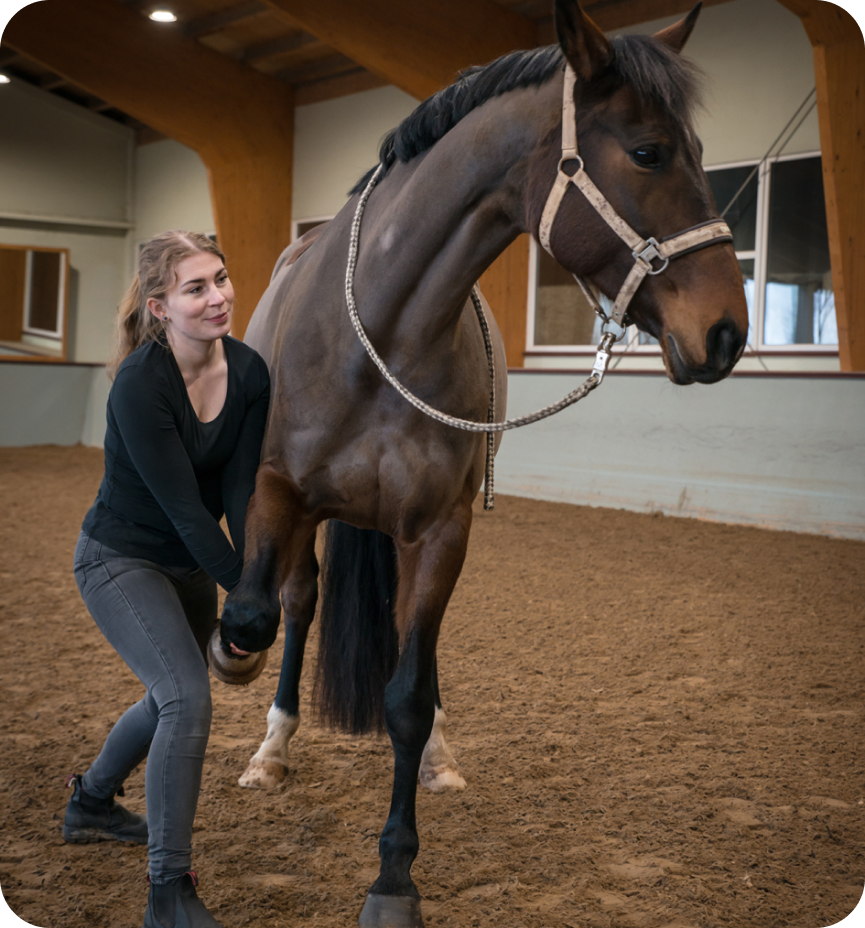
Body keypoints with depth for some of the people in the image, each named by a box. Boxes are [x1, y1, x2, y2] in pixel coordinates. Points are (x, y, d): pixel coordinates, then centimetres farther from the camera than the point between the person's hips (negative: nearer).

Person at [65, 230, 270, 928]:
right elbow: (184, 508, -29)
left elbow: (240, 491, -13)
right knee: (188, 697, -21)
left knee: (172, 698, 23)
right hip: (119, 561, -7)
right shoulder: (141, 384, -29)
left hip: (189, 562, 7)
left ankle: (92, 804, 51)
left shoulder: (250, 372, -11)